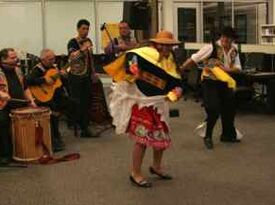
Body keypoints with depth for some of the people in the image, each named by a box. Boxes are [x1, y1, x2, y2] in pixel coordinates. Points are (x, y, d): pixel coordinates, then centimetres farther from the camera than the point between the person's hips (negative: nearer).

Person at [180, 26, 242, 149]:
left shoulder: (234, 50, 1)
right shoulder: (212, 47, -17)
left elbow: (238, 68, 5)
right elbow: (194, 59, -17)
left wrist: (229, 69, -16)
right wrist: (181, 69, -22)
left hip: (224, 82, 6)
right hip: (210, 82, -6)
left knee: (229, 108, 13)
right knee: (214, 110, -11)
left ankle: (228, 135, 32)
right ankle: (208, 137, 9)